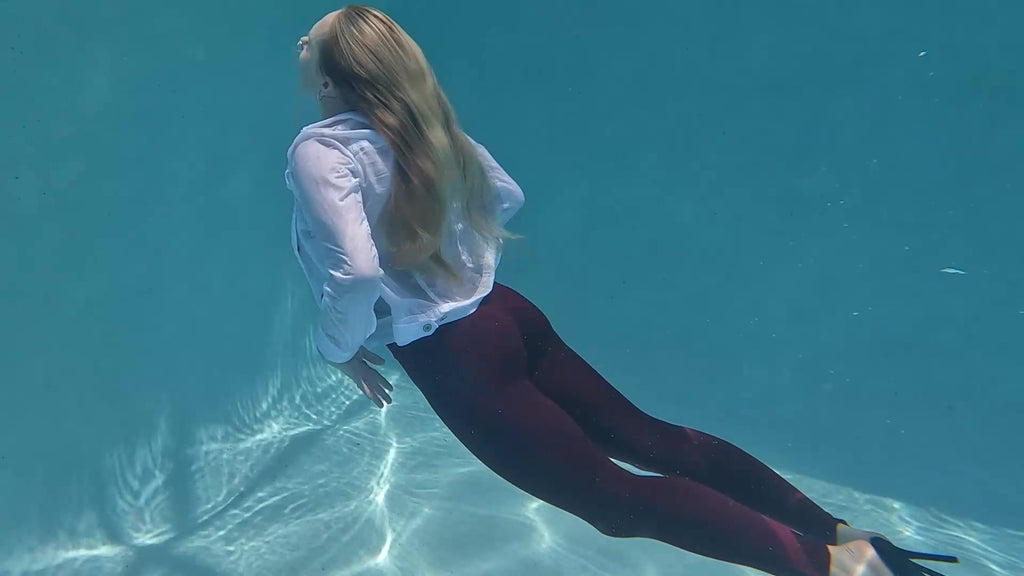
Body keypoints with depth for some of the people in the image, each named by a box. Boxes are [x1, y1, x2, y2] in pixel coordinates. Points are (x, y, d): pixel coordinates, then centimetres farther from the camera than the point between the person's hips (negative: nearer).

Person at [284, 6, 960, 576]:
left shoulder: (319, 150, -12)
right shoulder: (428, 128, 11)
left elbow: (354, 275, -27)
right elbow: (507, 196, 24)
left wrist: (339, 347, -7)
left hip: (453, 360, -7)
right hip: (504, 315, 8)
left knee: (617, 497, -4)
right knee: (651, 439, 10)